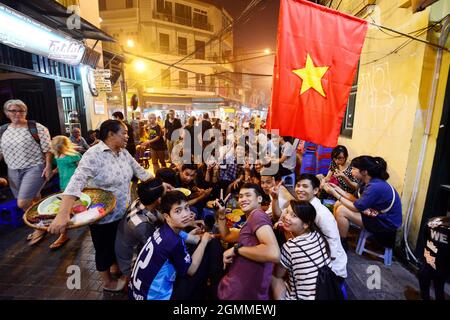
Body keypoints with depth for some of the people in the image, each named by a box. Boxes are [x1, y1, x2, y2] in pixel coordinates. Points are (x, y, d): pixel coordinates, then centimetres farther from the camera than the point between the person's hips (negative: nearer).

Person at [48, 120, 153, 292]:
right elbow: (77, 181, -34)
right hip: (102, 215, -6)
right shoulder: (94, 154, -24)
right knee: (104, 248, 17)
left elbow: (139, 171, 5)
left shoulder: (124, 153, -1)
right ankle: (107, 281, 41)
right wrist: (63, 214, -44)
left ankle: (115, 267, 53)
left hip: (121, 212, 6)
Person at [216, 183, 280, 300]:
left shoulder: (258, 215, -18)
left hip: (241, 292, -9)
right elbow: (227, 236, 23)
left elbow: (274, 253, -33)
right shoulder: (251, 221, 13)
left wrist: (236, 249, -24)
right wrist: (221, 214, 9)